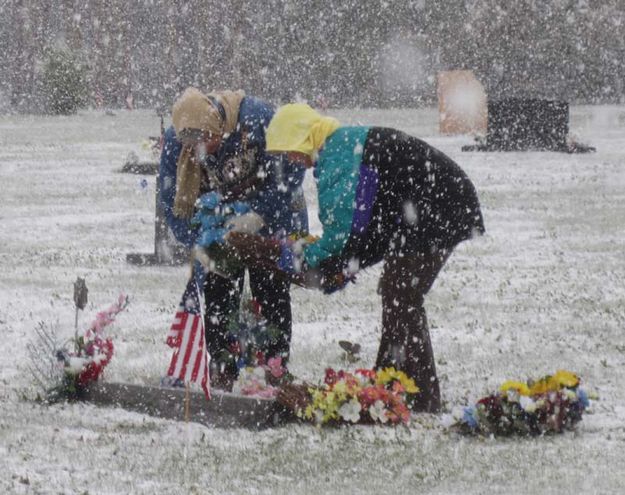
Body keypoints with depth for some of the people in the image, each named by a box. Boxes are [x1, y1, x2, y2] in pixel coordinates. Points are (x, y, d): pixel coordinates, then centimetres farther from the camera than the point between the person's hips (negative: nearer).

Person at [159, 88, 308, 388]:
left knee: (271, 298, -3)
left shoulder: (255, 118, -31)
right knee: (218, 299, -1)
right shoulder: (175, 141, -19)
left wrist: (253, 212, -30)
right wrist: (198, 240, -25)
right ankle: (221, 374, 6)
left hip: (271, 222, -3)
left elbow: (290, 172, -24)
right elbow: (173, 203, -11)